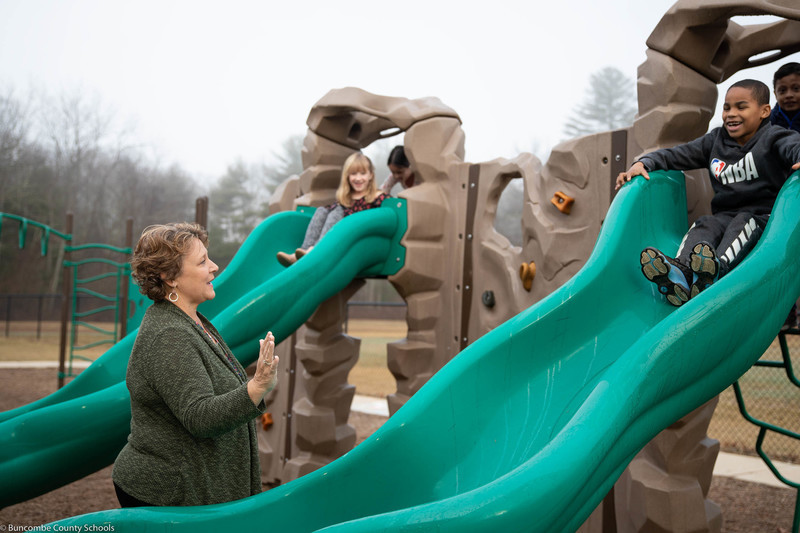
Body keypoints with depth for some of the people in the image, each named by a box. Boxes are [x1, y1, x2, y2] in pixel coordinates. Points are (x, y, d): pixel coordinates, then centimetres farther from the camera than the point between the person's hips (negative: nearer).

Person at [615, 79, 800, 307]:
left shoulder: (773, 138, 0)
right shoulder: (715, 141, 16)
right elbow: (677, 155, 15)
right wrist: (644, 163, -3)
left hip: (764, 214, -4)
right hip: (725, 215, 4)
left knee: (743, 222, -33)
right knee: (704, 225, -24)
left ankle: (718, 267, -62)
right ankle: (680, 270, -54)